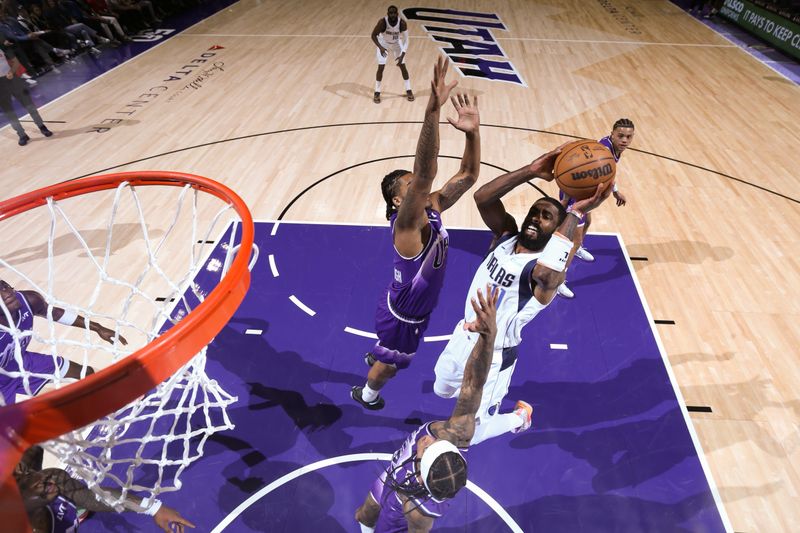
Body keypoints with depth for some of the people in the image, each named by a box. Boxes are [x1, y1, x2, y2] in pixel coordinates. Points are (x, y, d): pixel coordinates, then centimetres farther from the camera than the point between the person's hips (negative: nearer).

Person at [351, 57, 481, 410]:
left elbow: (469, 175, -14)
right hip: (402, 314, -7)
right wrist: (433, 110, -62)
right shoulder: (405, 224, -35)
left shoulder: (433, 209, -12)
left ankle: (374, 358, 68)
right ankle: (366, 394, 52)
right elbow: (425, 174, -52)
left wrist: (473, 131, -31)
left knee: (390, 353, 36)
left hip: (416, 306, 7)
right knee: (390, 364, 21)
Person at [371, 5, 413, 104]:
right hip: (383, 44, -1)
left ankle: (409, 90, 14)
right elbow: (373, 35, -23)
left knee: (402, 66, 0)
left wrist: (402, 55, -35)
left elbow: (406, 40, -23)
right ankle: (377, 93, 3)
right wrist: (380, 47, -39)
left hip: (396, 44, 2)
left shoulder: (402, 23, -29)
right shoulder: (382, 22, -32)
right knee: (381, 67, -9)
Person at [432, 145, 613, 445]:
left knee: (471, 435, 11)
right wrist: (531, 171, -33)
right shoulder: (506, 235, -10)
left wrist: (575, 213, -48)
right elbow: (482, 197, -24)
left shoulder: (541, 269, -27)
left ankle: (519, 416, 39)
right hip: (464, 336, 6)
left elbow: (551, 274, -54)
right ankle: (479, 394, 61)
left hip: (492, 356, -6)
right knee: (442, 390, 31)